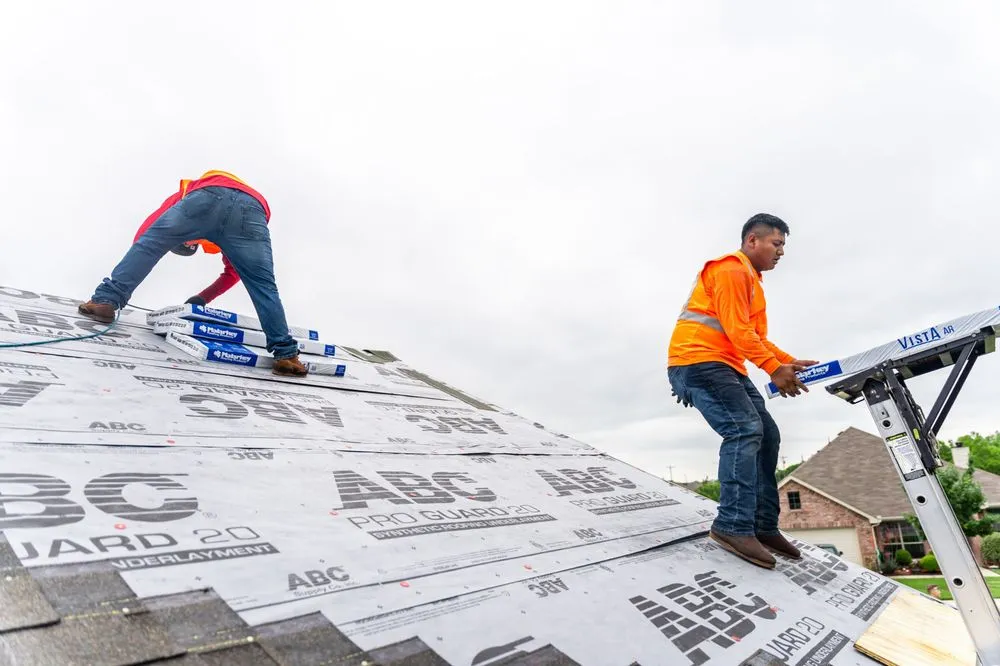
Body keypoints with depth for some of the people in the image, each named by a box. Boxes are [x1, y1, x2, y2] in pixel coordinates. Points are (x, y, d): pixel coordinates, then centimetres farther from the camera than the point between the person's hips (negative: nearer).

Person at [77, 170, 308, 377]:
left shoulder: (186, 193, 44)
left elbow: (144, 233, 29)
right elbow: (233, 272, 47)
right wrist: (203, 298, 52)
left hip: (208, 196, -2)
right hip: (253, 211, 3)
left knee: (148, 243, 14)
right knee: (263, 286, 2)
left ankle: (105, 300, 6)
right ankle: (286, 354, -3)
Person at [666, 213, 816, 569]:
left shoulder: (751, 280, 27)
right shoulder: (730, 269, -7)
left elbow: (756, 338, 24)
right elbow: (735, 329, -18)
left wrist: (790, 362, 11)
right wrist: (774, 369, -22)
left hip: (726, 367, 11)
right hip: (699, 361, -11)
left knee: (767, 436, 4)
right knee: (745, 430, -23)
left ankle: (763, 526, 7)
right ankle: (733, 526, -23)